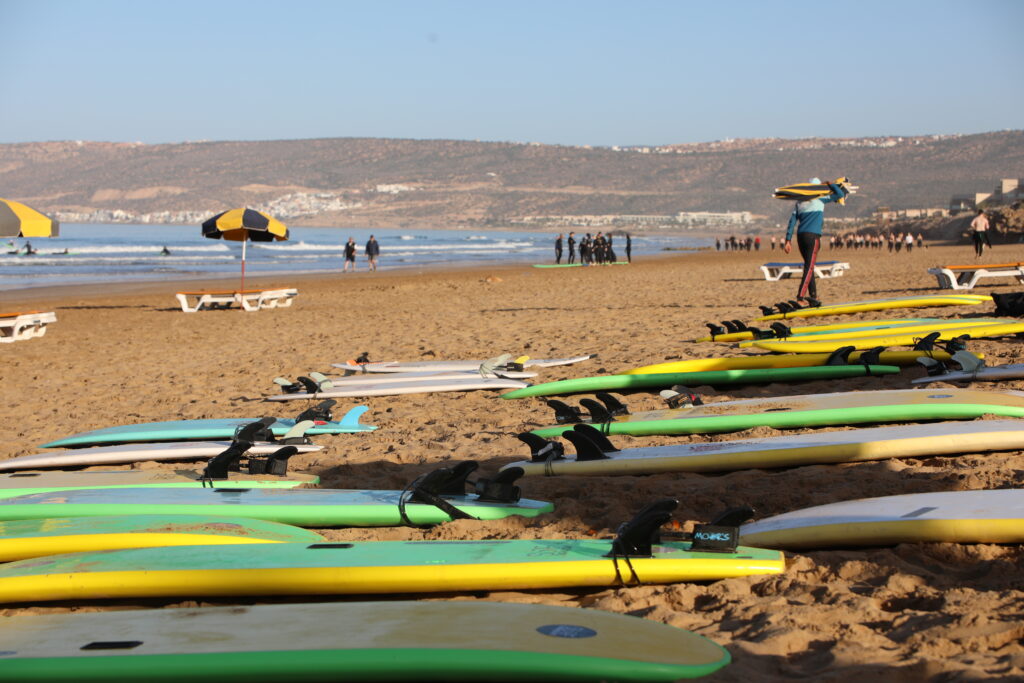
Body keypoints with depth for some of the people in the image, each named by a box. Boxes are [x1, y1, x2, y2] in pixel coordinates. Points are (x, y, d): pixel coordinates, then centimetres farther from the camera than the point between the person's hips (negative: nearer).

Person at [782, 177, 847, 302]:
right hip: (813, 236, -6)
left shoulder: (799, 202, 16)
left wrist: (788, 240, 11)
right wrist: (830, 184, 21)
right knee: (809, 267, -9)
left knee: (808, 265, 18)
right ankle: (800, 296, -20)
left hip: (800, 236, 6)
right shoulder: (820, 199, 2)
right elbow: (840, 194, 5)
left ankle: (813, 294, 22)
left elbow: (792, 221, 12)